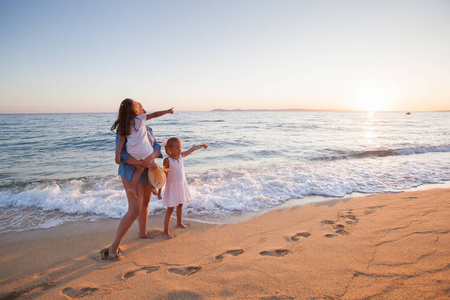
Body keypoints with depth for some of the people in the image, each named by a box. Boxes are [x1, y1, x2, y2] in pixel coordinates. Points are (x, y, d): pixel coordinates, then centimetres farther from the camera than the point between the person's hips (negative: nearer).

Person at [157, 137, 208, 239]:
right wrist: (159, 191, -15)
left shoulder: (181, 155, -1)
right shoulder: (167, 160, -19)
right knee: (170, 208, -3)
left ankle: (179, 223, 43)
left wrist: (201, 145, 28)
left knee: (180, 205, 21)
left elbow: (191, 150, 15)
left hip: (182, 184, 7)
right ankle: (166, 231, 6)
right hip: (172, 186, -7)